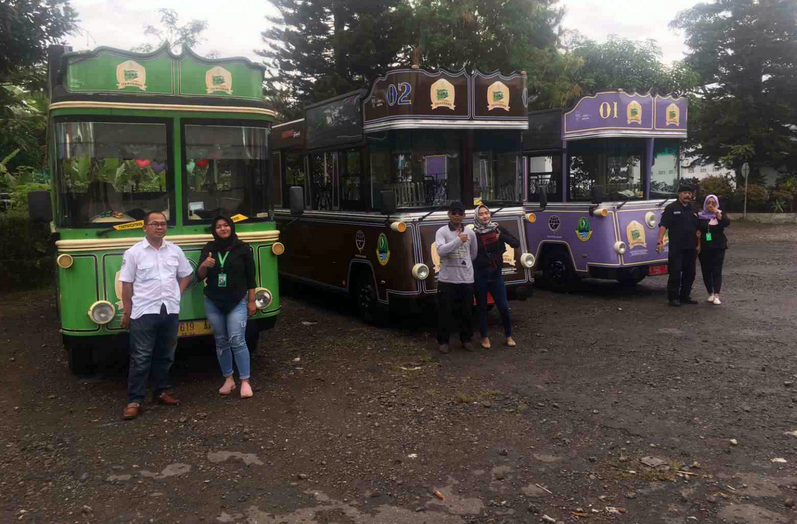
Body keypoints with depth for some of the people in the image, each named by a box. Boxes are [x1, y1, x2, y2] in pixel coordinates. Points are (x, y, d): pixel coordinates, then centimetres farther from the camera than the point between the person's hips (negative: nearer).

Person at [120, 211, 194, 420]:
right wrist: (126, 312, -2)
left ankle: (161, 391, 27)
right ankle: (135, 400, 2)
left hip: (170, 311, 4)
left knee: (165, 355, 13)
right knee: (141, 358, -3)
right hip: (144, 312, -4)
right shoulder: (134, 253, -3)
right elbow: (127, 284, -2)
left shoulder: (175, 251, 7)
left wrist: (177, 295, 6)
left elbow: (185, 275, 19)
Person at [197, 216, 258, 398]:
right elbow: (200, 276, 3)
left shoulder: (243, 248, -3)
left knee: (237, 341, -10)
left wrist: (252, 301, -2)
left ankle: (245, 382, -3)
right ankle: (228, 380, 17)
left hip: (237, 302, -3)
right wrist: (204, 265, -19)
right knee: (221, 341, 7)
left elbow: (250, 277, 0)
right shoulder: (208, 249, 5)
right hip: (213, 303, 3)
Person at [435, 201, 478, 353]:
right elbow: (440, 250, -22)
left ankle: (466, 339, 24)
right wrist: (459, 240, -22)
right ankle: (443, 341, 15)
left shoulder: (470, 233, 7)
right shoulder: (442, 232, -4)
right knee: (445, 312, 2)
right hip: (447, 279, -3)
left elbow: (474, 254, 21)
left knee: (467, 311, 10)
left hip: (466, 279, 3)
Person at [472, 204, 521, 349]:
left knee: (503, 306, 2)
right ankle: (484, 337, 20)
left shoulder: (498, 229, 1)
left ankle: (509, 336, 18)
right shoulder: (473, 233, -5)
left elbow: (516, 244, -5)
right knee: (482, 307, 7)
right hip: (480, 275, -2)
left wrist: (501, 237, -19)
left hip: (496, 273, 2)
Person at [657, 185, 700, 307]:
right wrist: (660, 240, -23)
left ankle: (685, 296, 21)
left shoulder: (693, 210, 15)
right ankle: (673, 298, 2)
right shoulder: (671, 208, -5)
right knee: (675, 273, -5)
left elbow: (698, 228, 20)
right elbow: (663, 225, -12)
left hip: (691, 247, 6)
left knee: (690, 273, 10)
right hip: (676, 247, -6)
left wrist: (698, 244, 16)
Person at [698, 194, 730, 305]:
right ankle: (710, 293, 15)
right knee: (706, 271, 3)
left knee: (717, 271, -8)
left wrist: (717, 213, -22)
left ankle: (716, 295, -11)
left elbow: (727, 223, -14)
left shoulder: (720, 214, 6)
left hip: (718, 247, -1)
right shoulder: (700, 216, 5)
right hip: (704, 248, 1)